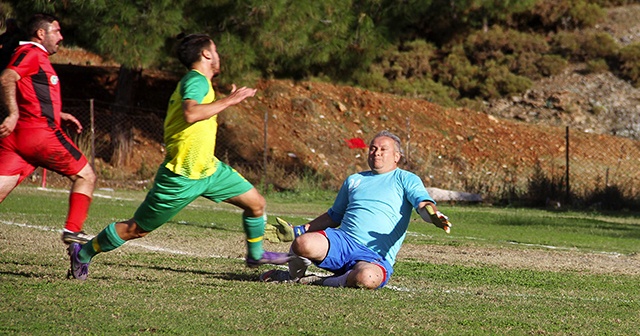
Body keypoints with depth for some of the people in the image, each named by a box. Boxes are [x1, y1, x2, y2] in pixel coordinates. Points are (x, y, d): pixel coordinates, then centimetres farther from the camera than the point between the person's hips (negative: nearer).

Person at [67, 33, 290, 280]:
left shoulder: (197, 82, 13)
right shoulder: (196, 81, -18)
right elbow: (190, 114, -38)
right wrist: (229, 100, -30)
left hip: (208, 169, 9)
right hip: (181, 178, -9)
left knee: (256, 203, 6)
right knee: (136, 229, 1)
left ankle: (255, 255, 27)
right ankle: (83, 254, 17)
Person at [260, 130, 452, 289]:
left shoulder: (405, 179, 12)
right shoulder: (354, 180, 27)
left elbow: (423, 204, -6)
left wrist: (433, 215, -31)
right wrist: (301, 229, 29)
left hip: (376, 256, -3)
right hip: (342, 240, 3)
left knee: (367, 278, -41)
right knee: (303, 244, -30)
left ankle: (318, 282, -13)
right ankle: (293, 276, 4)